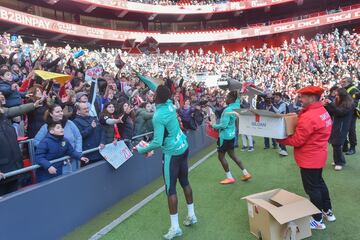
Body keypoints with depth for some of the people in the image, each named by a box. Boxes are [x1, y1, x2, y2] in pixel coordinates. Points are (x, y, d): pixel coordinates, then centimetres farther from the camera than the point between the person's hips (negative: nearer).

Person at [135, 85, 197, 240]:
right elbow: (161, 91, 16)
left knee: (171, 189, 1)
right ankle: (191, 215, 32)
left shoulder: (158, 116, -23)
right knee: (184, 182, 19)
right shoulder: (169, 104, -3)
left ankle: (175, 227, 10)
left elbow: (157, 142, -23)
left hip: (172, 153, -8)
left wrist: (142, 150, -9)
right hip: (183, 147, 8)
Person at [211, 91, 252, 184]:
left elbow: (223, 125, -25)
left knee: (221, 156, 5)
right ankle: (246, 174, 23)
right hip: (231, 134, 9)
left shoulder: (227, 110, -23)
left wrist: (213, 125, -12)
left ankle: (230, 178, 13)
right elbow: (237, 99, 23)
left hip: (225, 136, -9)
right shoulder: (236, 106, 1)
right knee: (232, 155, 19)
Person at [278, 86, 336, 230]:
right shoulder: (323, 111, 5)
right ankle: (328, 211, 40)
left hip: (309, 158, -10)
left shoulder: (308, 117, -27)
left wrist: (280, 139, -10)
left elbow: (297, 141, -23)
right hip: (318, 155, 10)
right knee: (319, 183, 24)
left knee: (312, 188, 4)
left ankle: (318, 221, 18)